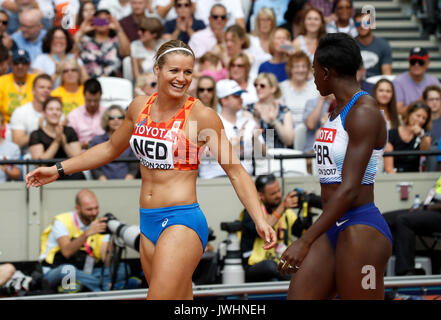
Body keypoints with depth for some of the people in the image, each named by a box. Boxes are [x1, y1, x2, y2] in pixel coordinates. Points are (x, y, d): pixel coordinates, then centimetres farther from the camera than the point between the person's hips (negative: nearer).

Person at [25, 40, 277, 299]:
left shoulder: (201, 115, -9)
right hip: (148, 222, 6)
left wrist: (260, 220, -22)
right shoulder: (140, 107, 8)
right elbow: (111, 149, 25)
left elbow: (236, 172, -9)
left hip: (182, 222, -6)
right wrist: (58, 170, 25)